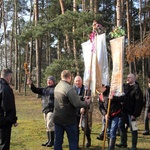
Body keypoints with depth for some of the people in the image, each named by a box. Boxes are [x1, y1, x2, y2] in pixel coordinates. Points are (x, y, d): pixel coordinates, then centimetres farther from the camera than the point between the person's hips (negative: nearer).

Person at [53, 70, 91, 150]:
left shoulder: (57, 87, 5)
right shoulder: (69, 88, -20)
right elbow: (77, 104, -22)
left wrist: (82, 98, 8)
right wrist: (87, 102, -3)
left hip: (57, 118, 7)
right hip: (68, 119, -7)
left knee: (58, 140, 10)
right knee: (72, 141, 6)